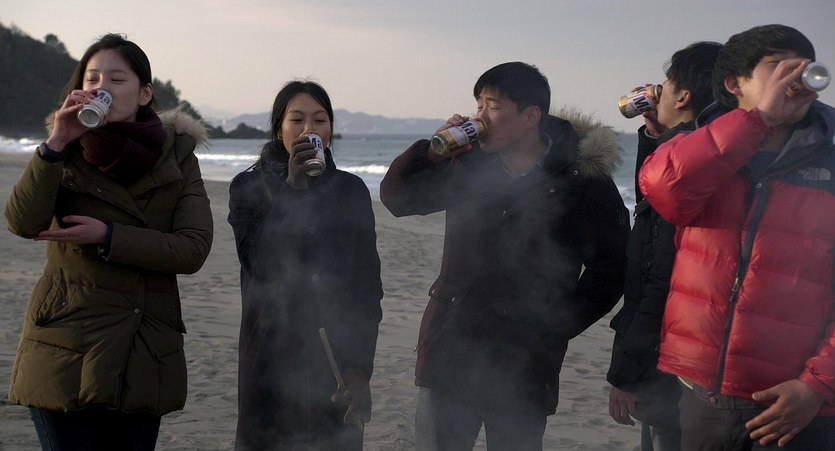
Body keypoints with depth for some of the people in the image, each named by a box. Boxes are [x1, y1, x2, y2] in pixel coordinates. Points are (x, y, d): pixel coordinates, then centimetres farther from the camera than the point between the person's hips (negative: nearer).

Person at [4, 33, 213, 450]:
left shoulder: (177, 157, 4)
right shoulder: (67, 154, 3)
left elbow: (193, 250, -8)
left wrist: (107, 238, -15)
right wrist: (56, 143, -21)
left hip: (146, 358, 1)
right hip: (68, 353, -1)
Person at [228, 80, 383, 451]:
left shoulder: (350, 190, 5)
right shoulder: (249, 187, 3)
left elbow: (367, 285, 2)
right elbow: (258, 263, -14)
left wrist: (359, 369, -6)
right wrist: (293, 187, -17)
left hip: (335, 357, 1)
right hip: (271, 358, -1)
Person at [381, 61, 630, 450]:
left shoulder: (584, 181, -7)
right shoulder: (470, 165, 5)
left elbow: (608, 271, -3)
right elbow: (396, 198, 11)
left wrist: (554, 328, -8)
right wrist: (433, 151, -6)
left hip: (522, 369, -3)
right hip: (448, 353, 4)